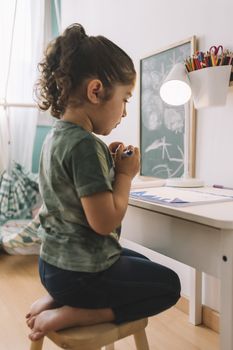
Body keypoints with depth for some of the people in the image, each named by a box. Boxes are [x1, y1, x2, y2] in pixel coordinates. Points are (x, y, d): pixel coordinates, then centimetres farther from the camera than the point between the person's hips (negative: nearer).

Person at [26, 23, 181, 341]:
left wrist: (109, 163, 1)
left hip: (57, 262, 9)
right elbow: (105, 222, -27)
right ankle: (65, 315, -1)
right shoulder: (86, 145, -26)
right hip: (81, 272, -9)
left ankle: (55, 299, 15)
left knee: (143, 264, 30)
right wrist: (125, 174, -13)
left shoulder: (57, 136, 3)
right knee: (169, 284, 12)